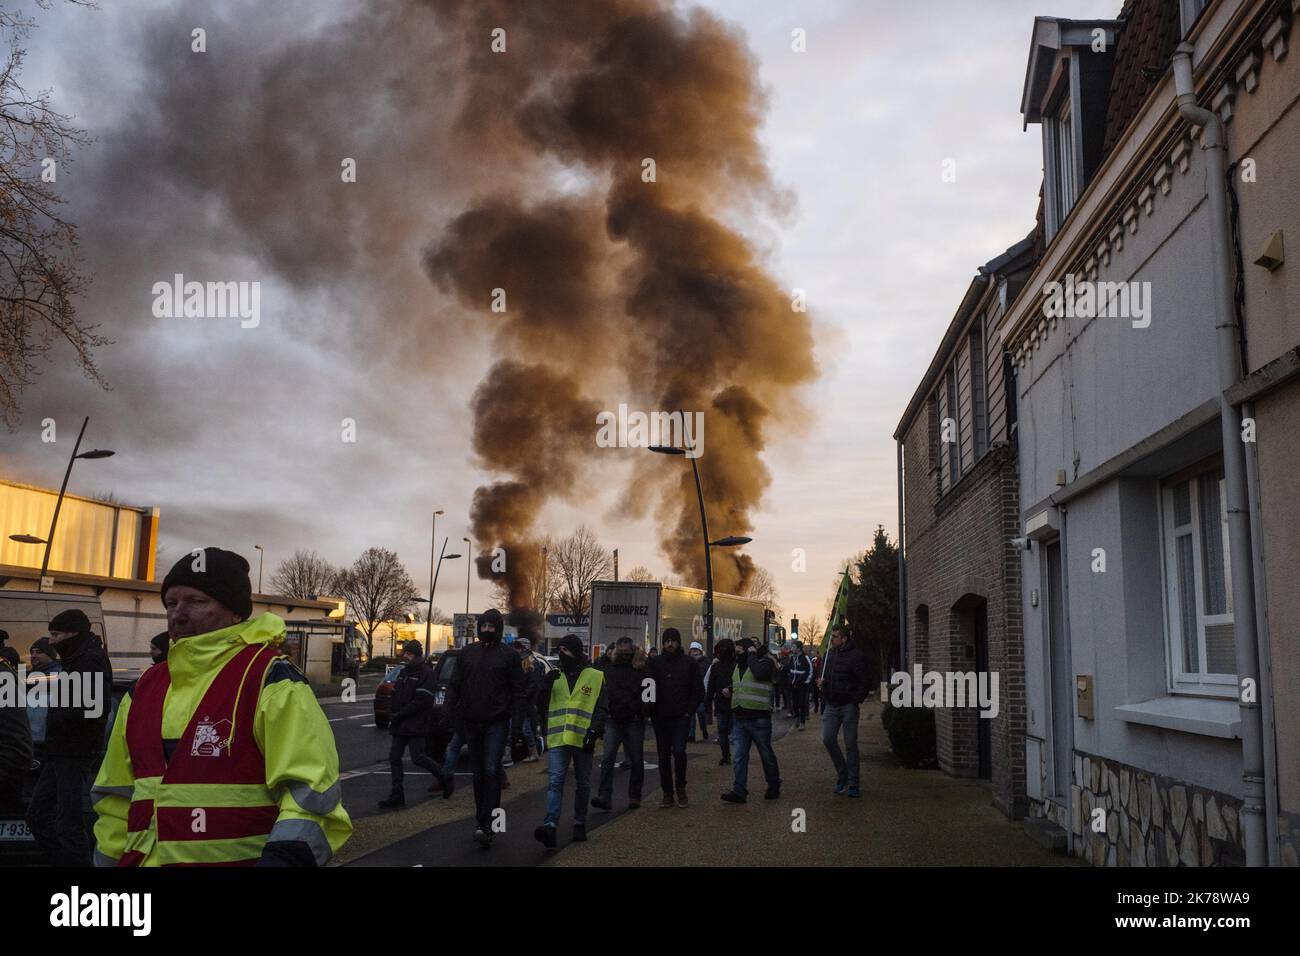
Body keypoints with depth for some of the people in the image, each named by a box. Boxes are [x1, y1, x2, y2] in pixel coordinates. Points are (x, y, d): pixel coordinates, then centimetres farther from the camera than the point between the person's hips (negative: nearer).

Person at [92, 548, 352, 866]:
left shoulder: (271, 681, -12)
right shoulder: (146, 688, 9)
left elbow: (310, 791, -19)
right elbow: (118, 798, 18)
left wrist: (286, 855, -31)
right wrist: (111, 858, 16)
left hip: (241, 857, -6)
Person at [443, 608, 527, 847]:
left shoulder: (508, 655, 0)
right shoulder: (467, 653, 9)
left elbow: (518, 691, -2)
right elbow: (454, 686, 12)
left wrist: (517, 724, -9)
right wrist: (451, 716, 1)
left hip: (497, 723, -4)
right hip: (471, 723, 4)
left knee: (491, 771, -12)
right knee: (478, 773, 12)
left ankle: (486, 825, -15)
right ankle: (480, 818, 23)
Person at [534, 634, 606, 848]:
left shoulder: (595, 677, 3)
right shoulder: (554, 676, 11)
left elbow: (601, 708, 2)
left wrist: (594, 732, -9)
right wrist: (546, 685, -9)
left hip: (582, 740, -1)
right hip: (557, 739, 1)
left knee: (582, 784, 11)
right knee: (555, 782, -12)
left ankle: (579, 824, 25)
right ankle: (550, 825, -21)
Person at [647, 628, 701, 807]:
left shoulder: (689, 663, 3)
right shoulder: (655, 663, 6)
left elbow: (699, 690, 6)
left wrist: (689, 710, -2)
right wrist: (652, 712, -2)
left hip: (681, 717, -2)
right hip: (661, 718, 2)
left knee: (679, 751, -12)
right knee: (663, 755, 5)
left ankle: (680, 787, 8)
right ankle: (667, 792, 14)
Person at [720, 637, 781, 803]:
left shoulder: (765, 662, -7)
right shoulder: (738, 665, 16)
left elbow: (760, 673, -30)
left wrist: (752, 655, -18)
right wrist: (729, 689, 14)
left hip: (758, 719, -6)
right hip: (739, 718, 6)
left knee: (766, 754, 7)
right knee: (740, 756, 0)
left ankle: (774, 787, 23)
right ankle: (739, 791, 0)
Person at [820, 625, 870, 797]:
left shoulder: (856, 655, -8)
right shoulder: (829, 654, 13)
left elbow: (863, 682, -10)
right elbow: (822, 675, 26)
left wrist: (856, 701, -14)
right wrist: (822, 683, 5)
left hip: (848, 706, -6)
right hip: (831, 706, 6)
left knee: (850, 744, 0)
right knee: (828, 739, -2)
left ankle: (853, 783, 8)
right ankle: (842, 775, 16)